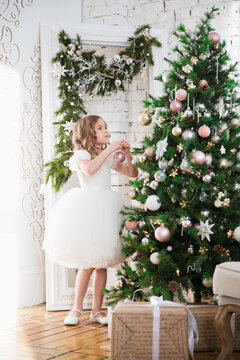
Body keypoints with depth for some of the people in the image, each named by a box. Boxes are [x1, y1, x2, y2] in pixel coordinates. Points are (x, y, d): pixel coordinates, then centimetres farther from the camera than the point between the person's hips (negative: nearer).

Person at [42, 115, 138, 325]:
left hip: (106, 208, 6)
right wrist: (108, 150, -17)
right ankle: (77, 308, 7)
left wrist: (127, 154, 6)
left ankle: (97, 310, 11)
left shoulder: (108, 158, 18)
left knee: (102, 262, 4)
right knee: (88, 263, -8)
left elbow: (133, 174, 22)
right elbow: (89, 169, -23)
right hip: (87, 208, -6)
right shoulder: (81, 154, 0)